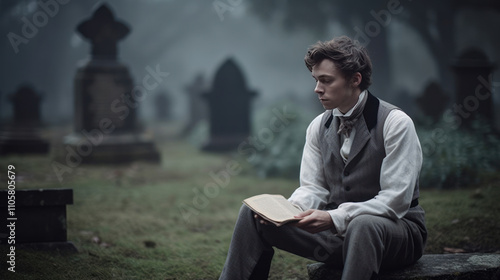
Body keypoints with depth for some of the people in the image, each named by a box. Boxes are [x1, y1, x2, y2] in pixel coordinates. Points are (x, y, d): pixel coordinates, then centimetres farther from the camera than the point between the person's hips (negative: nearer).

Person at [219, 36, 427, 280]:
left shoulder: (396, 123, -12)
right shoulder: (318, 126, 8)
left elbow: (395, 201, -18)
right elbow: (313, 188, 6)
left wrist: (334, 218, -28)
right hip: (335, 232, 6)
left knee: (363, 225, -42)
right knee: (253, 213, -8)